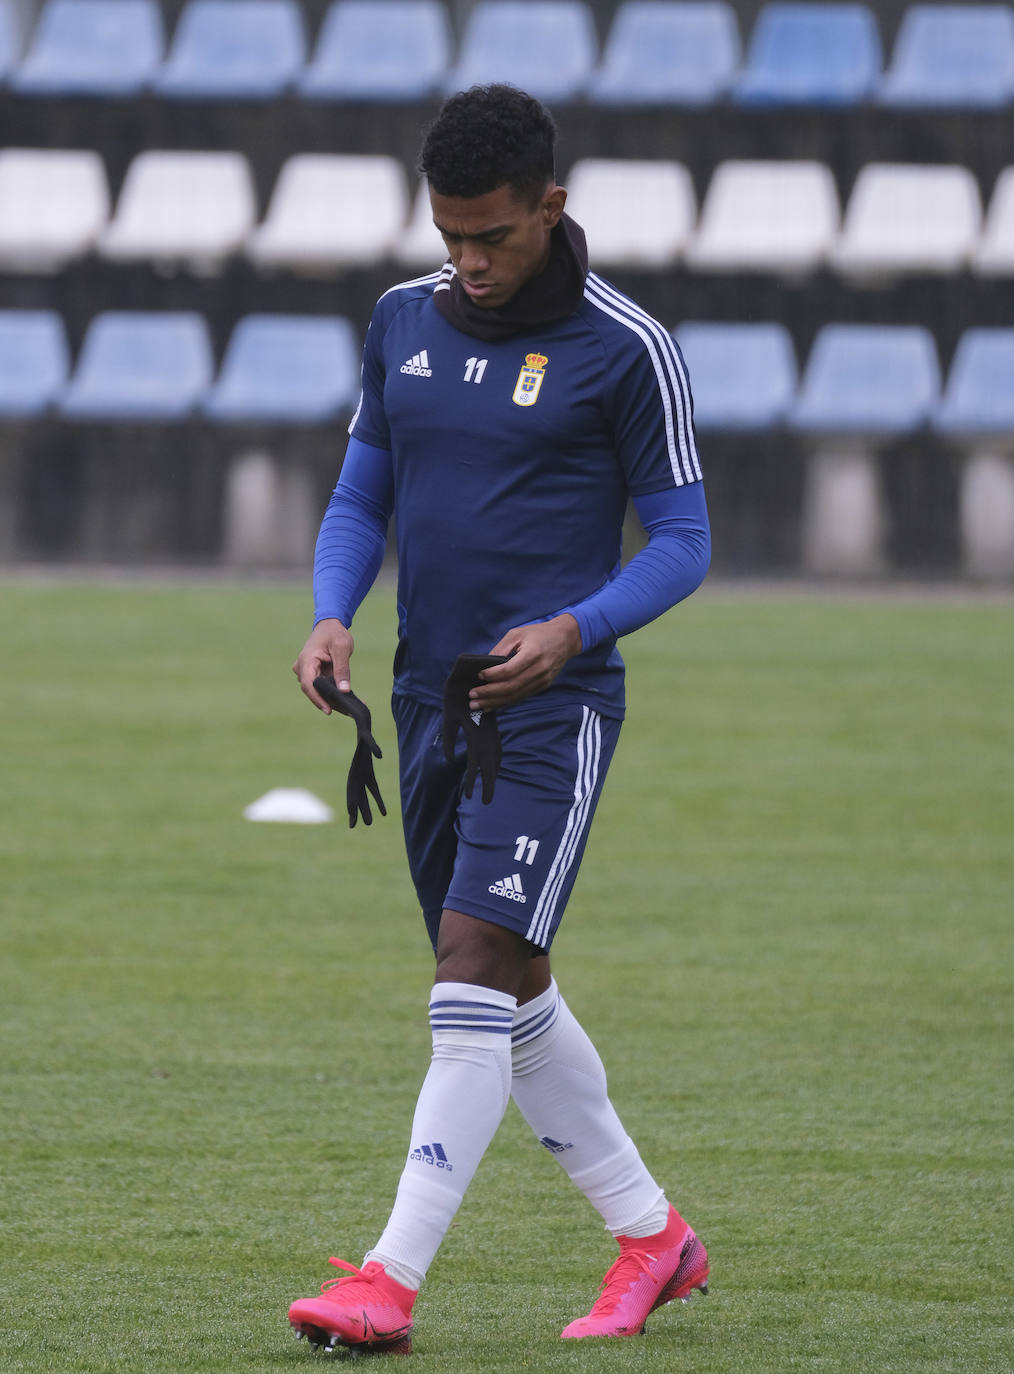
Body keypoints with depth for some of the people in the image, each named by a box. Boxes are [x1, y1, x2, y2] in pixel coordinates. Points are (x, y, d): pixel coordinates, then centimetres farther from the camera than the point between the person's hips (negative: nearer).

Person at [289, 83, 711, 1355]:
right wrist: (331, 617, -3)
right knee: (506, 995, 12)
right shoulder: (404, 321, 7)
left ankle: (389, 1282, -20)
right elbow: (361, 497, 16)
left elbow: (681, 542, -3)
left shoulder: (624, 349, -8)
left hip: (551, 709, -7)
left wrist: (572, 630, -19)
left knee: (475, 976, -16)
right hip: (429, 705, 7)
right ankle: (652, 1237, 27)